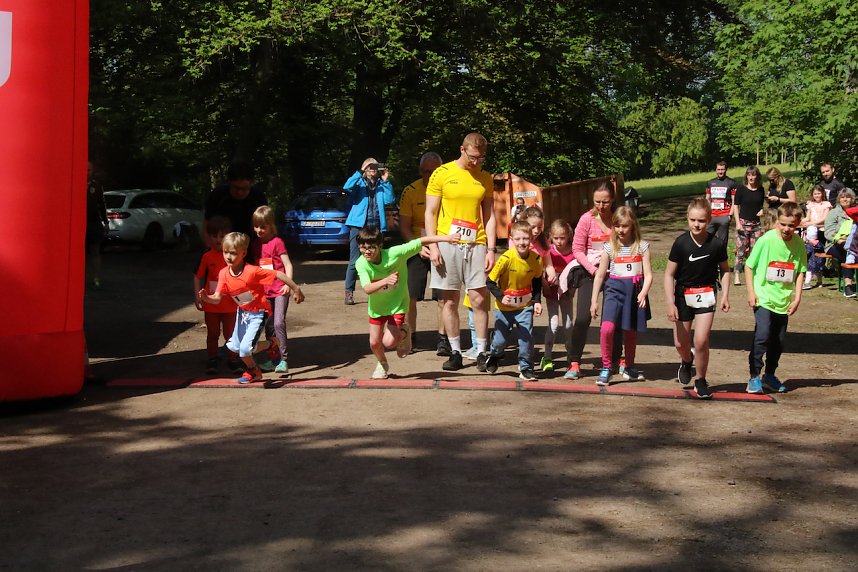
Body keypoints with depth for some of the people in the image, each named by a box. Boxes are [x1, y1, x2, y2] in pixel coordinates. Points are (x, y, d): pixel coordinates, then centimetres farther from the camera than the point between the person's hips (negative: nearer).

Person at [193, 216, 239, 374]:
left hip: (230, 304, 0)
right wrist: (197, 296, -7)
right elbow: (198, 277, -1)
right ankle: (212, 361, 23)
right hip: (211, 303, 0)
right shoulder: (206, 256, -5)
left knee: (230, 334, 8)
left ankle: (233, 360, 19)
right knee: (212, 334, 12)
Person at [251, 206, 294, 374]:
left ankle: (284, 360, -13)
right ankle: (271, 359, 18)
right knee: (269, 325, 10)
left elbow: (288, 264, -11)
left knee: (279, 323, -16)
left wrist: (288, 284, -22)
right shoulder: (256, 245, 12)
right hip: (265, 291, 7)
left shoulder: (277, 242, -7)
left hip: (279, 290, -7)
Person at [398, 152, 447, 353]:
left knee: (443, 298, -3)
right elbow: (404, 226, -2)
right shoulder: (411, 191, -4)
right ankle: (410, 336, 15)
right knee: (410, 296, -1)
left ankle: (443, 338, 10)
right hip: (418, 248, 1)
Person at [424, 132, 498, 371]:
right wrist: (433, 246, -8)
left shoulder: (485, 179, 9)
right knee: (450, 300, 2)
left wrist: (491, 249, 2)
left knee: (479, 299, -3)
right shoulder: (442, 174, 0)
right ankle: (455, 353, 11)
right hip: (447, 244, -2)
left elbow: (489, 216, 11)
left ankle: (481, 353, 5)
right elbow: (430, 213, 1)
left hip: (476, 245, 2)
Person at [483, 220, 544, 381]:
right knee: (500, 339, 7)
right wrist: (501, 297, -29)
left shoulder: (536, 259, -11)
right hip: (505, 306, -2)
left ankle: (526, 369, 8)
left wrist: (537, 301, -2)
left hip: (525, 305, 2)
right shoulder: (506, 258, -23)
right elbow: (490, 282, -16)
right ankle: (493, 357, 41)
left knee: (527, 336, -10)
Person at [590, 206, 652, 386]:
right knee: (607, 327, -21)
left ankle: (629, 367, 33)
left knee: (631, 331, 13)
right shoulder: (609, 247, 2)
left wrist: (643, 293, -18)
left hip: (635, 290, 1)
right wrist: (594, 300, 4)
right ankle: (606, 367, -7)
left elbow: (648, 274, -1)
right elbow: (600, 275, 6)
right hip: (615, 288, -1)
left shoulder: (642, 246, 1)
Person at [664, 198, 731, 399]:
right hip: (683, 294, 1)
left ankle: (701, 380, 9)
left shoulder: (717, 244, -11)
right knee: (680, 343, 9)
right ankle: (686, 361, 45)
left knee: (701, 340, -13)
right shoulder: (681, 243, -13)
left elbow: (725, 269, 8)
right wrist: (670, 303, -13)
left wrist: (725, 295, -2)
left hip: (706, 295, -1)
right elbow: (669, 274, -8)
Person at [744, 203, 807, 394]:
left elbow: (800, 272, 8)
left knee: (779, 341, 12)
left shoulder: (799, 245, -1)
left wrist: (797, 298, 2)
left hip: (783, 302, 5)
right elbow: (749, 265, -4)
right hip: (763, 299, -4)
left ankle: (769, 375, 30)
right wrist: (751, 292, -8)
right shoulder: (766, 240, -12)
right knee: (762, 336, -17)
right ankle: (754, 377, -7)